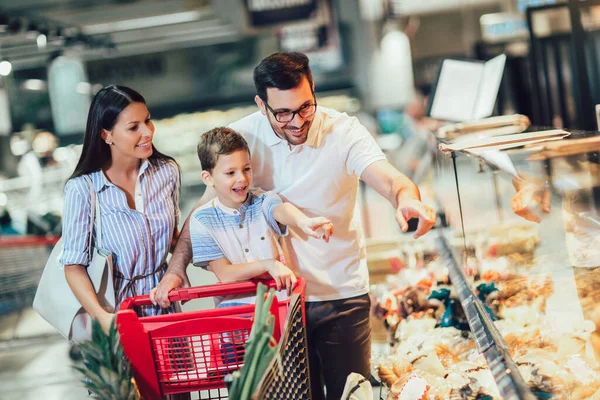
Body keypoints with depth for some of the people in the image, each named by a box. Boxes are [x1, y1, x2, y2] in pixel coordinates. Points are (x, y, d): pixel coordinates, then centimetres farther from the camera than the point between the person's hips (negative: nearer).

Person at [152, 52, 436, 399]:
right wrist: (177, 268, -15)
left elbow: (389, 179, -29)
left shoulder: (344, 131, -14)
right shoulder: (243, 137, -8)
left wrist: (406, 197, -52)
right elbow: (206, 208, -4)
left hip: (343, 295, -1)